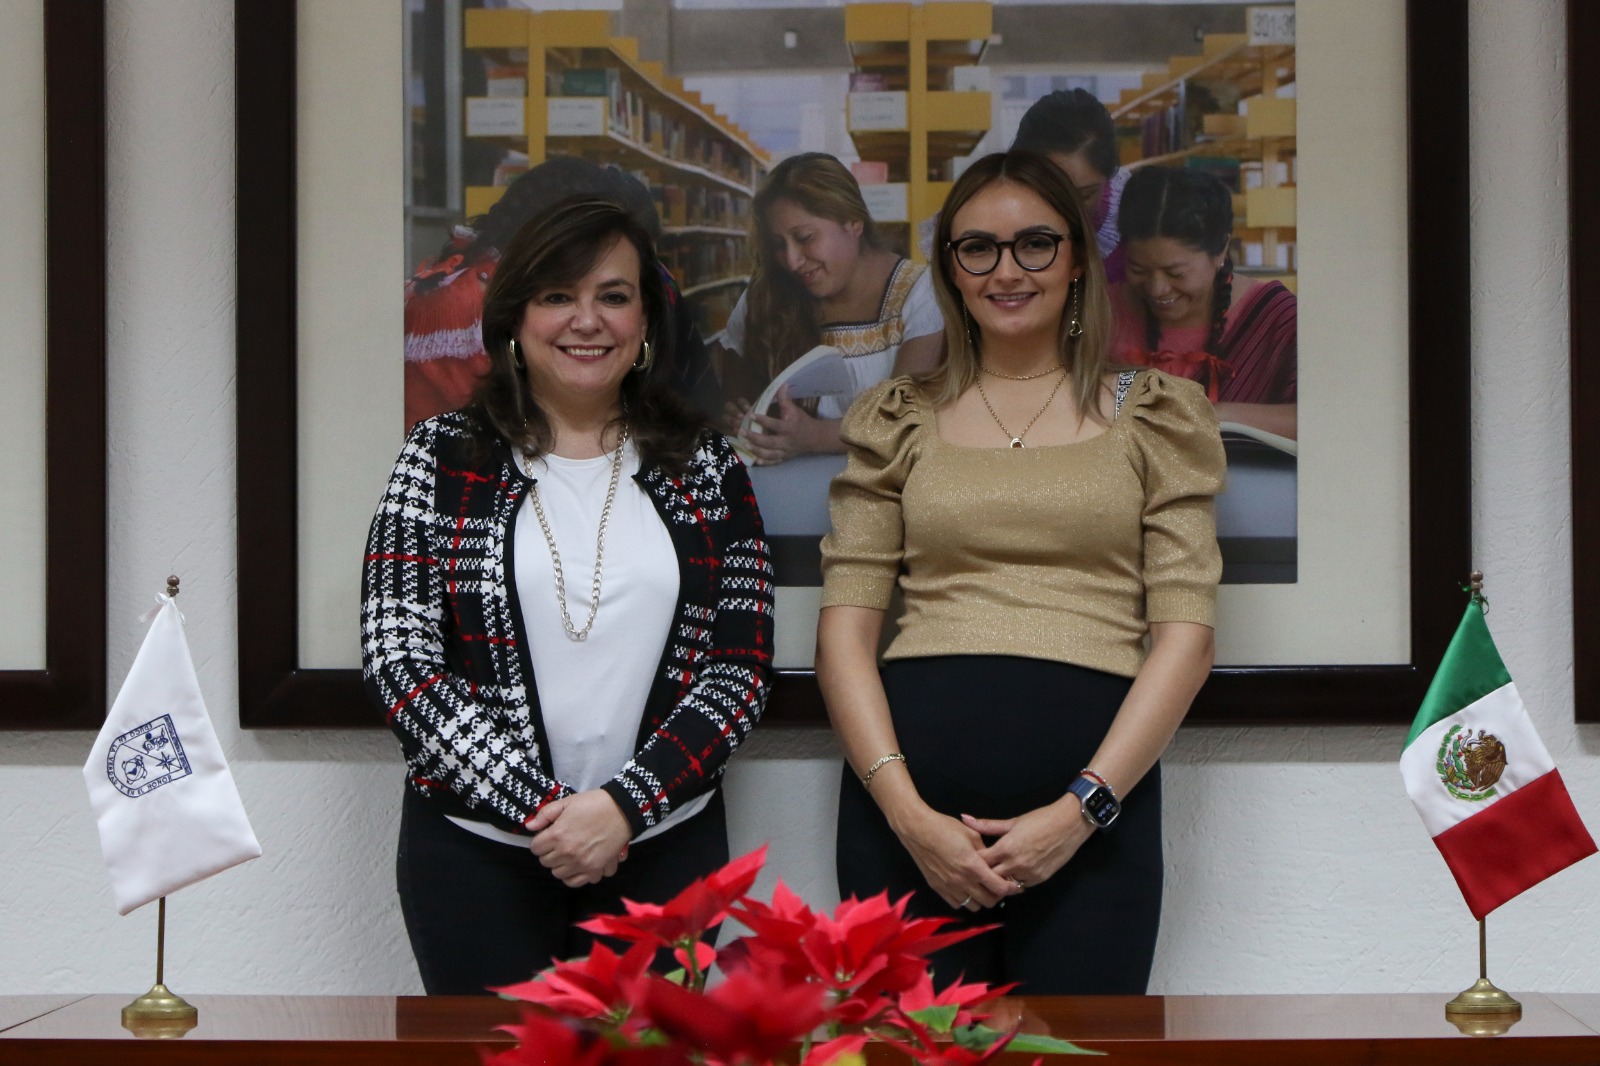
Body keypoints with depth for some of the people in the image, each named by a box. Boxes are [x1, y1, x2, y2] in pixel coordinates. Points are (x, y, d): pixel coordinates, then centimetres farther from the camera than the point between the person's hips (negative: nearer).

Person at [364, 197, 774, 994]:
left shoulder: (704, 469, 6)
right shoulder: (445, 458, 2)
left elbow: (743, 666, 1)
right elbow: (397, 658, -5)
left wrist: (625, 804, -13)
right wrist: (537, 806, -14)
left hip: (663, 851, 1)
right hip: (475, 853, -1)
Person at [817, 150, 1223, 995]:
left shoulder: (1152, 417, 11)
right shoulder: (898, 422, 14)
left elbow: (1185, 632, 3)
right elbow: (843, 631, 6)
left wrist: (1081, 809, -9)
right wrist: (906, 812, -8)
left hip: (1092, 806, -1)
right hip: (913, 792, 1)